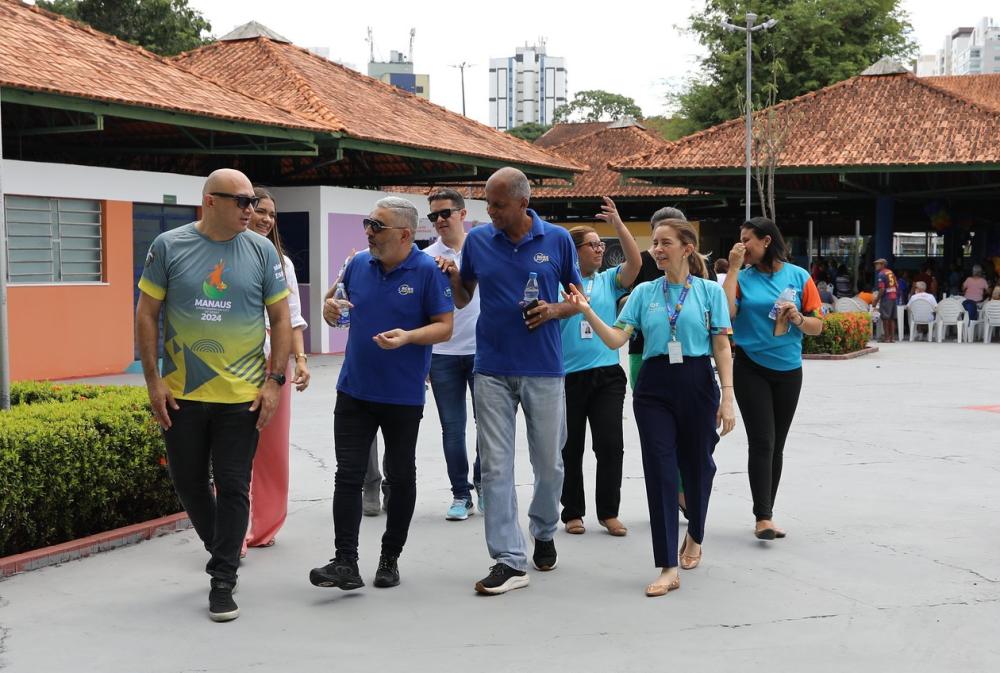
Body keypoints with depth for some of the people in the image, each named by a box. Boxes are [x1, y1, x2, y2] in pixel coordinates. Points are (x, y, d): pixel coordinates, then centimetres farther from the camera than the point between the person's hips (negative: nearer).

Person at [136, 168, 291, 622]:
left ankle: (223, 581, 12)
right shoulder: (169, 247, -3)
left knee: (233, 488, 2)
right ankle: (221, 548, 37)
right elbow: (147, 313, 1)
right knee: (188, 482, 13)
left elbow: (281, 318, 3)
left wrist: (275, 380, -4)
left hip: (242, 396, -1)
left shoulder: (261, 251, -1)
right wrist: (153, 380, -4)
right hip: (181, 395, 1)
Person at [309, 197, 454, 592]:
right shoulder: (358, 264, 5)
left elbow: (444, 327, -8)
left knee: (400, 477, 9)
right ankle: (345, 563, -5)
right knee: (348, 475, -4)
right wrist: (331, 311, -6)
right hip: (354, 391, 3)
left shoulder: (427, 271, -9)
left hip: (403, 396, -3)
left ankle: (390, 558, 23)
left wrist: (408, 337, -26)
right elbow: (341, 311, 17)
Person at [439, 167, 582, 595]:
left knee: (549, 462, 10)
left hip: (544, 370, 0)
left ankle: (544, 531, 37)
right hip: (493, 370, 1)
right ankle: (509, 561, 0)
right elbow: (463, 300, 11)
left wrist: (555, 311, -11)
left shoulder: (557, 240, -1)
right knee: (496, 466, -3)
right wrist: (452, 277, -10)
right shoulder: (477, 241, 2)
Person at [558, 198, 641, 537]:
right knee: (571, 449, 8)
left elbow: (635, 262, -9)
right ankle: (573, 512, 20)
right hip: (568, 377, -1)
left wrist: (619, 225, -16)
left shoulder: (609, 280, 7)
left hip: (607, 375, 2)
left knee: (611, 445, -3)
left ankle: (608, 512, 9)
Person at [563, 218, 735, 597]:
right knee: (660, 471, -6)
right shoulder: (644, 293, 6)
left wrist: (727, 397, -8)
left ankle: (694, 537, 41)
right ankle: (668, 568, -6)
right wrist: (587, 312, -17)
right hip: (654, 387, 1)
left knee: (697, 466, 11)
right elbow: (616, 339, -2)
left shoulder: (709, 291, 1)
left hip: (697, 384, -1)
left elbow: (722, 348, -2)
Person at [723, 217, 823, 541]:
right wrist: (733, 268, -13)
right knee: (761, 442, -10)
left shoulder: (798, 276, 0)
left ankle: (766, 514, 19)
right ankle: (763, 517, -10)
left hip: (788, 371, 2)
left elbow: (818, 325, 3)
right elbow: (726, 313, -17)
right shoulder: (742, 277, 1)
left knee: (776, 445, 10)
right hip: (751, 370, -2)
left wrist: (798, 319, -18)